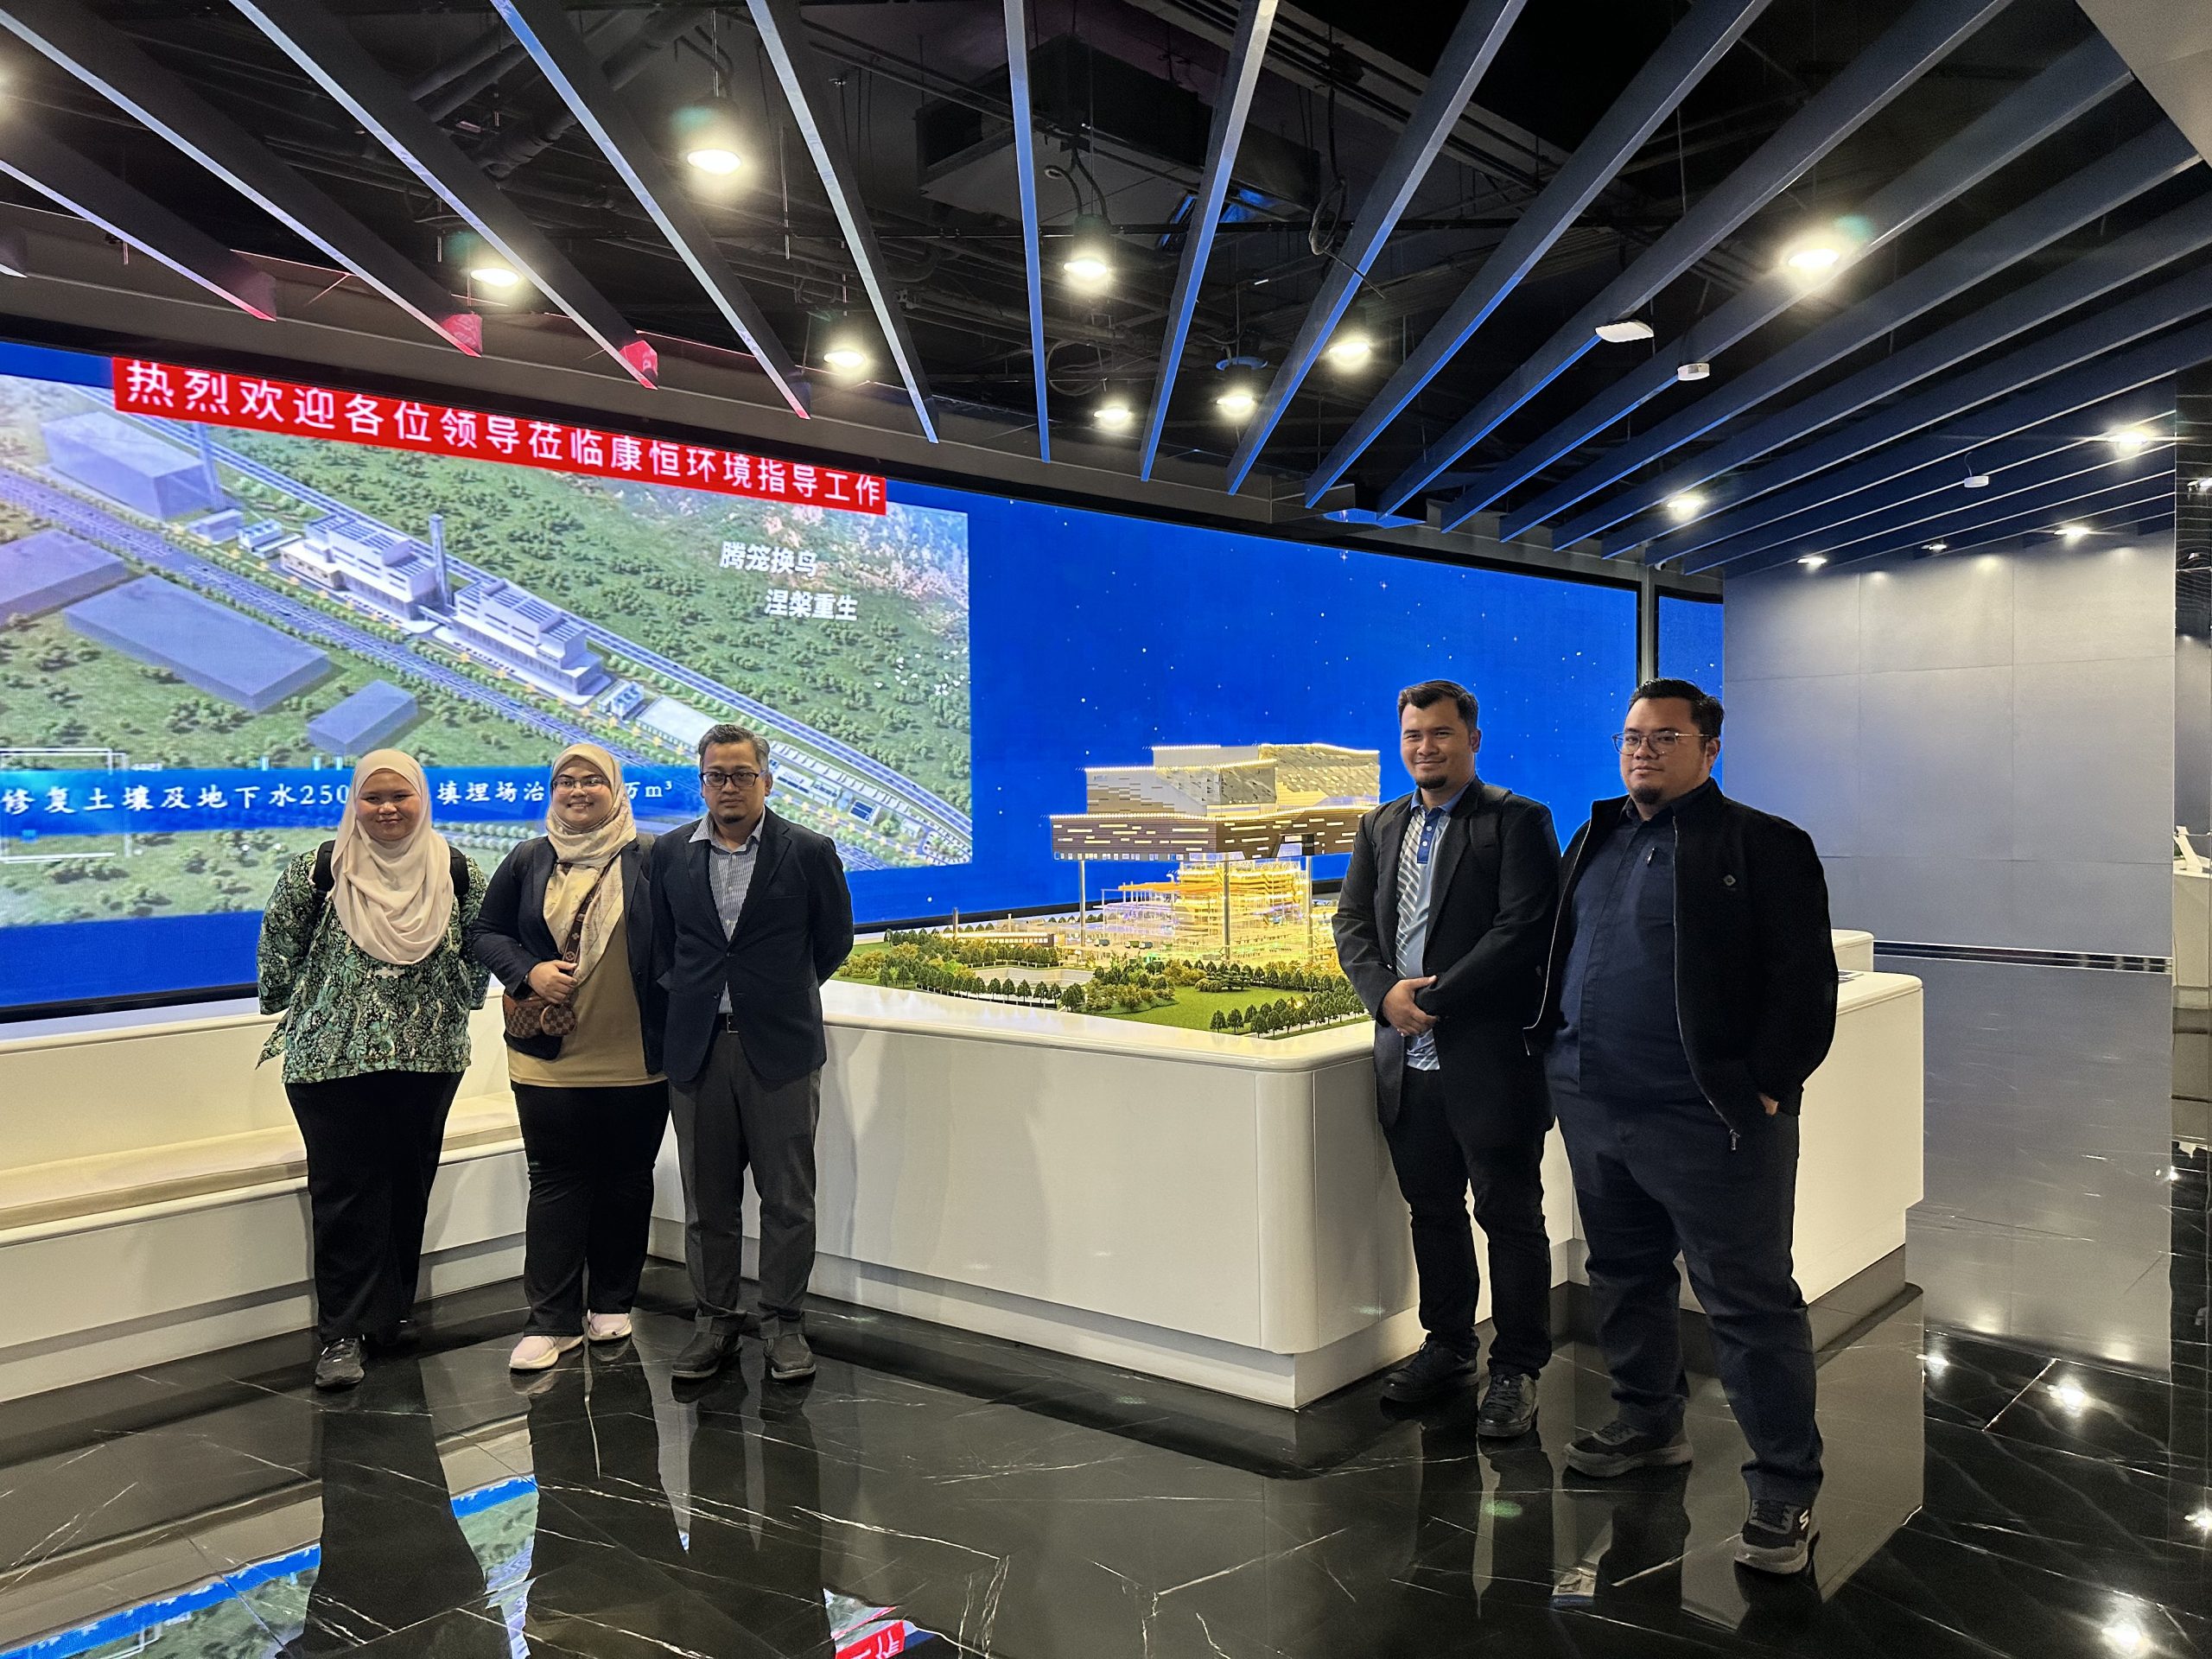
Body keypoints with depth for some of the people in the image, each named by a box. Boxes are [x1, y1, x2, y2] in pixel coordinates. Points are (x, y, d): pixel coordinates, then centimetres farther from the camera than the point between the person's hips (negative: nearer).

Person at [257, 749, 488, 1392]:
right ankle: (342, 1332, 6)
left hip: (429, 1056, 2)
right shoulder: (318, 869, -4)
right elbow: (279, 941, 6)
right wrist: (289, 1005, 12)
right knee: (344, 1191, -1)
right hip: (333, 1056, -2)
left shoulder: (455, 872, 2)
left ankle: (392, 1310, 27)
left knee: (410, 1185, 11)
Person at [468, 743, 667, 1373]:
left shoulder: (651, 858, -3)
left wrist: (675, 1025, -11)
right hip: (548, 1057, 2)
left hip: (637, 1060, -1)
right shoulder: (529, 860, 6)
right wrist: (528, 973, -8)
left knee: (626, 1179, 11)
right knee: (555, 1183, 5)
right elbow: (484, 932, 10)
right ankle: (552, 1320, 12)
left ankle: (612, 1303, 27)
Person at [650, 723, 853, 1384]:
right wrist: (693, 994, 12)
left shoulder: (809, 852, -3)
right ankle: (714, 1319, 24)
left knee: (788, 1198, 3)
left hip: (780, 1048, -2)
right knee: (706, 1199, 10)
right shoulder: (671, 853, 6)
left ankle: (783, 1323, 17)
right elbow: (661, 941, 17)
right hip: (697, 1048, 3)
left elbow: (835, 937, 8)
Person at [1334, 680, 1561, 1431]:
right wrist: (1386, 992, -8)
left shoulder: (1518, 821, -6)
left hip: (1492, 1056, -6)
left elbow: (1524, 929, -15)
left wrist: (1436, 996, -18)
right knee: (1431, 1208, 17)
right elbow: (1352, 921, 11)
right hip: (1409, 1057, 6)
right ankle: (1447, 1343, 33)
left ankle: (1516, 1368, 17)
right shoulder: (1380, 826, 14)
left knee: (1509, 1214, 4)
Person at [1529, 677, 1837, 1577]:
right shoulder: (1596, 840, 15)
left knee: (1749, 1301, 0)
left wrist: (1765, 1088, -14)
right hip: (1594, 1112, 7)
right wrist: (1554, 1052, 12)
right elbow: (1555, 954, 22)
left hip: (1710, 1118, -6)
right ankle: (1649, 1424, 36)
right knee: (1625, 1277, 18)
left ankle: (1786, 1485, 12)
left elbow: (1804, 980, -9)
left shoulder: (1763, 845, -4)